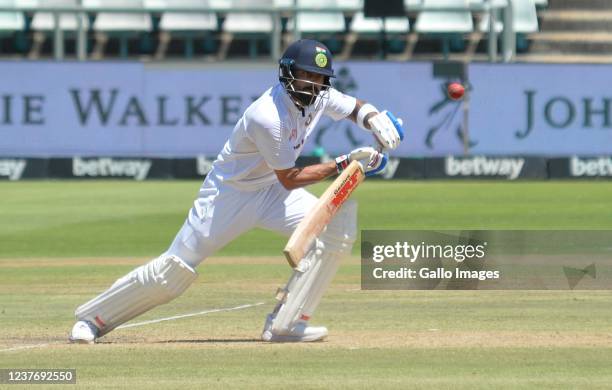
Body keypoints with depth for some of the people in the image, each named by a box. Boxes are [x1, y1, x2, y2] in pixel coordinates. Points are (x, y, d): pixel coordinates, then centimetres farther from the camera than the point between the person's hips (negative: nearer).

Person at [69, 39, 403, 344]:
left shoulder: (319, 94, -9)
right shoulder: (267, 117, -31)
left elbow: (355, 107, 11)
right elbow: (289, 179, -23)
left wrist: (373, 118, -12)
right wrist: (344, 164, -26)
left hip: (272, 192, 7)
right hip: (230, 193, -7)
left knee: (337, 227, -17)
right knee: (173, 272, -6)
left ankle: (285, 324, -13)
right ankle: (93, 318, 14)